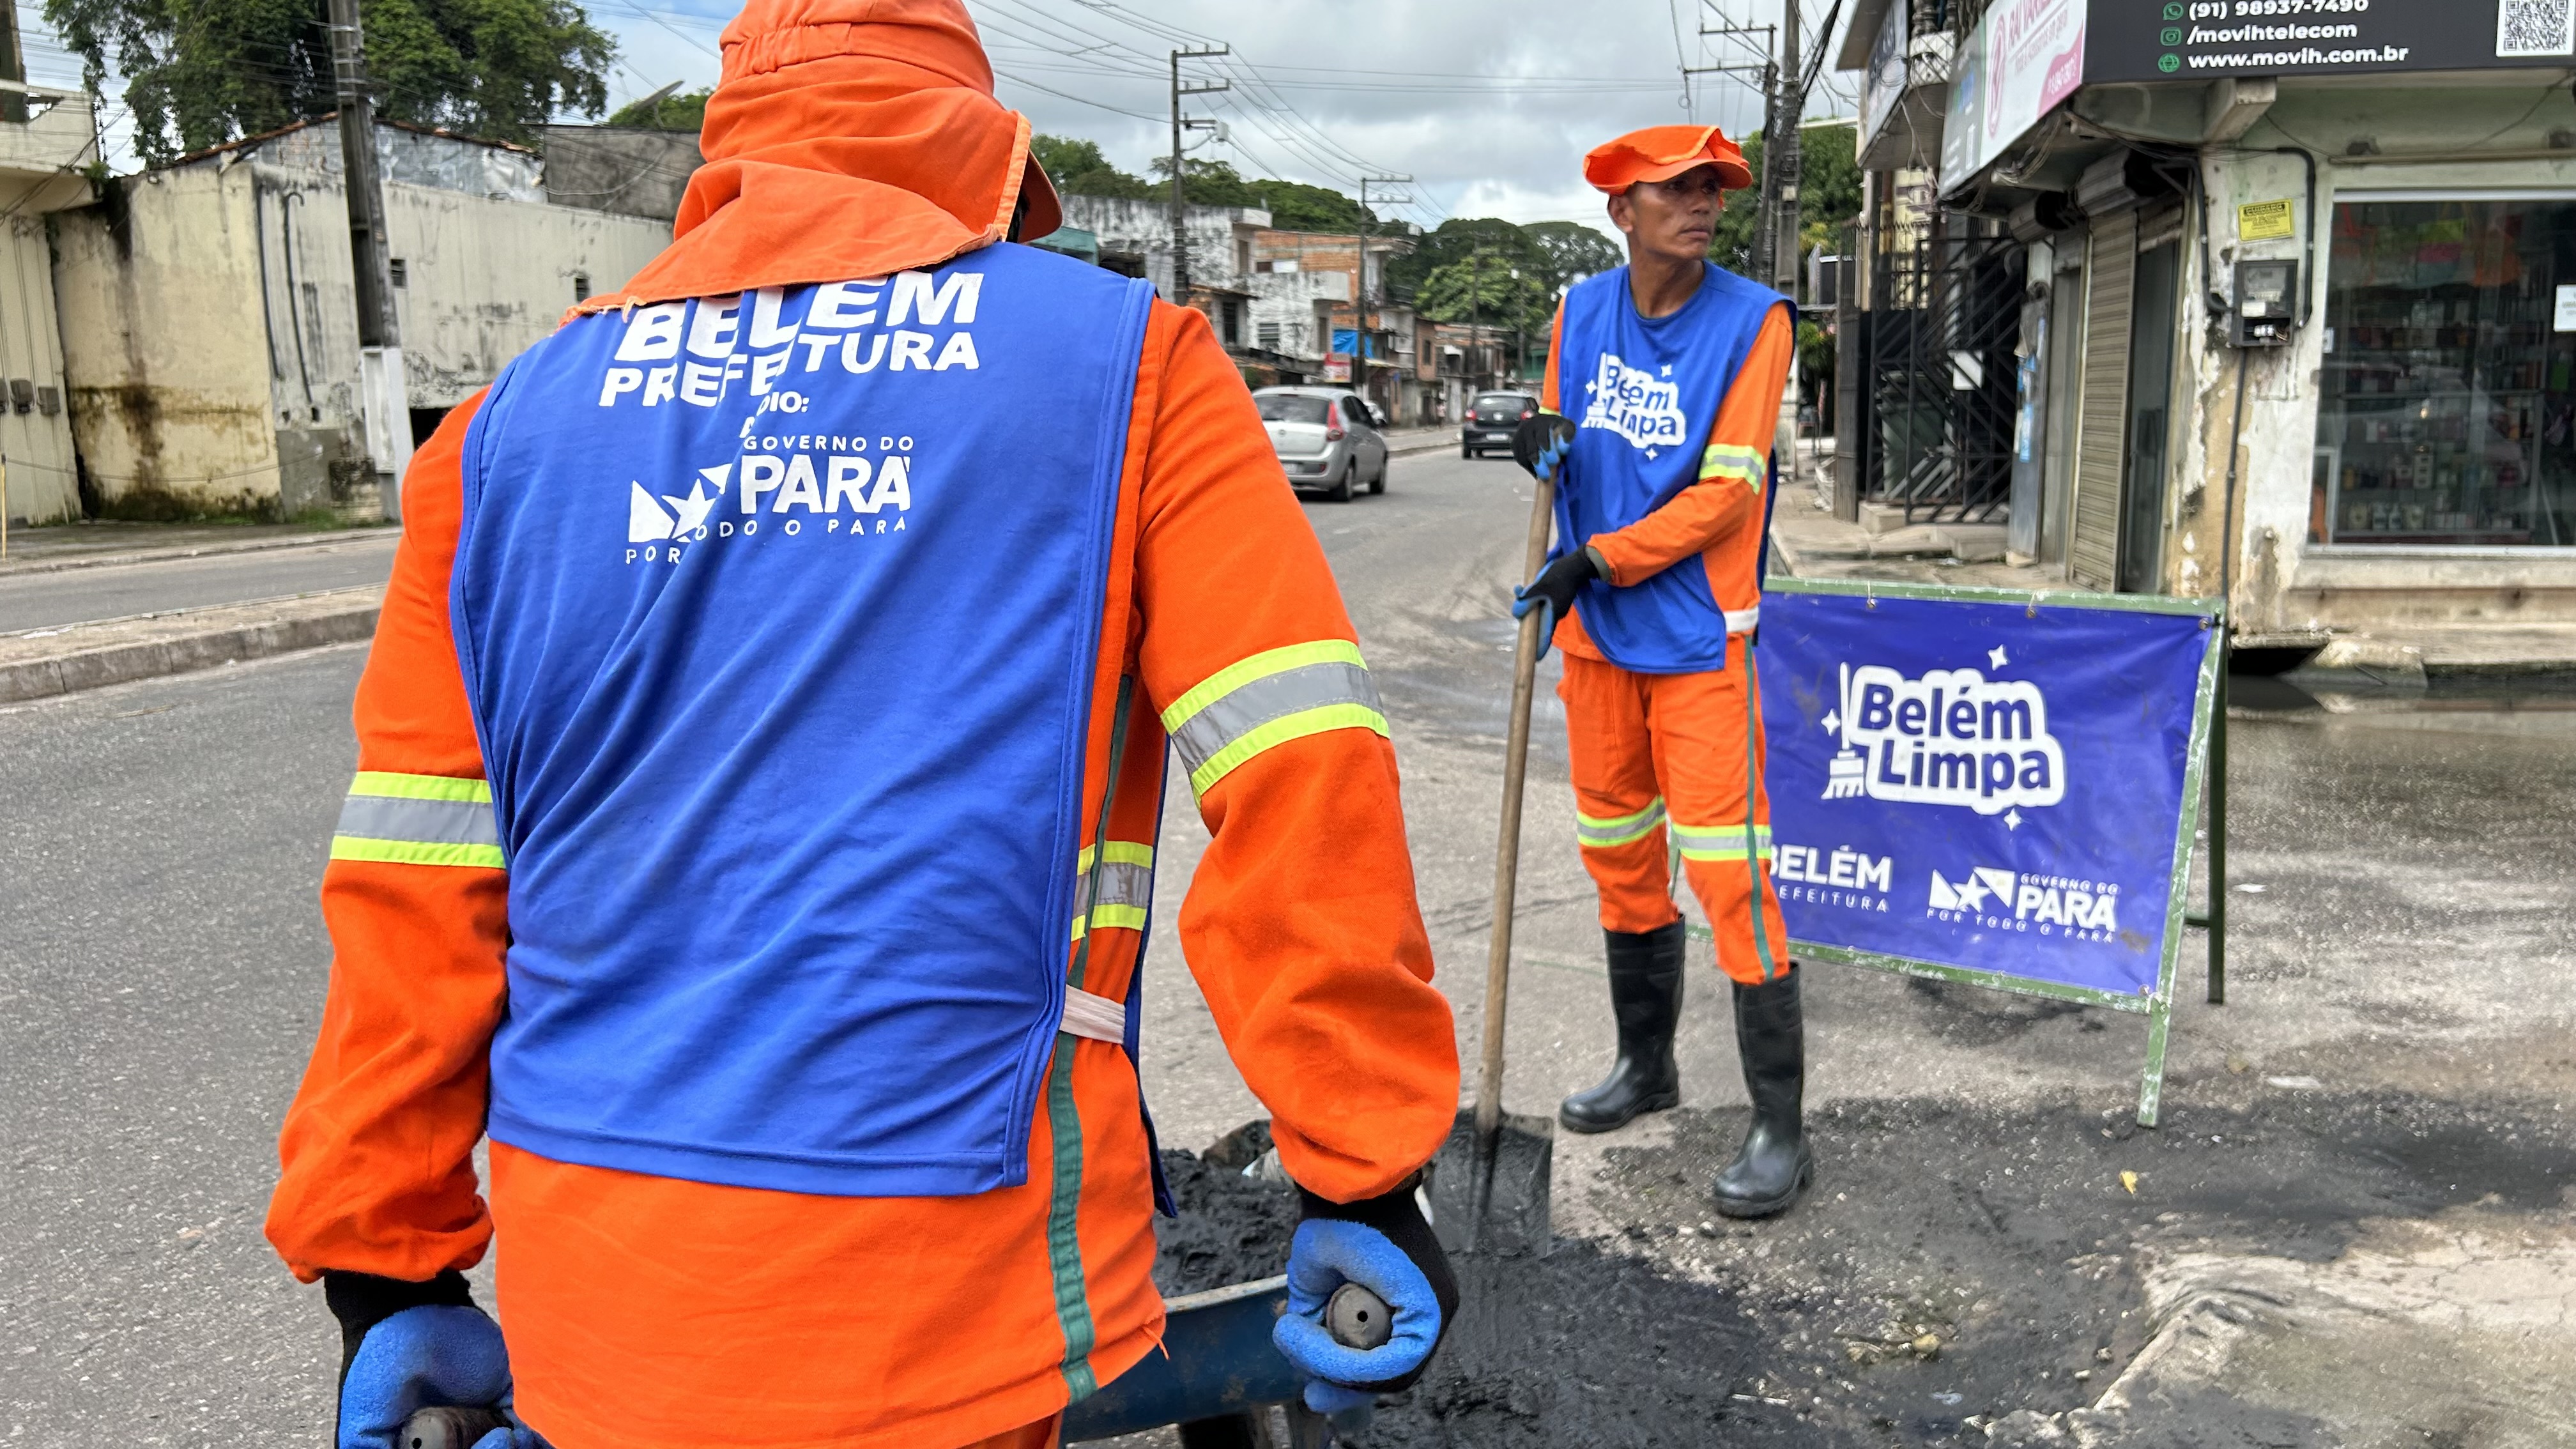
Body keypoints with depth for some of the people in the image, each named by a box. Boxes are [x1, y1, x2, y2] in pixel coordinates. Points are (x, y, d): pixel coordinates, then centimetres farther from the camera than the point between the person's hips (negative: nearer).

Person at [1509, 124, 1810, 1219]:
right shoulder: (1580, 312, 7)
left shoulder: (1752, 319, -8)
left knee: (1727, 867, -8)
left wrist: (1597, 561, -19)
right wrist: (1544, 447, -9)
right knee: (1618, 855, 15)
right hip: (1595, 633, 5)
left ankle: (1780, 1126, 0)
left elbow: (1727, 491, -14)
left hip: (1699, 637, -5)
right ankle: (1646, 1063, 33)